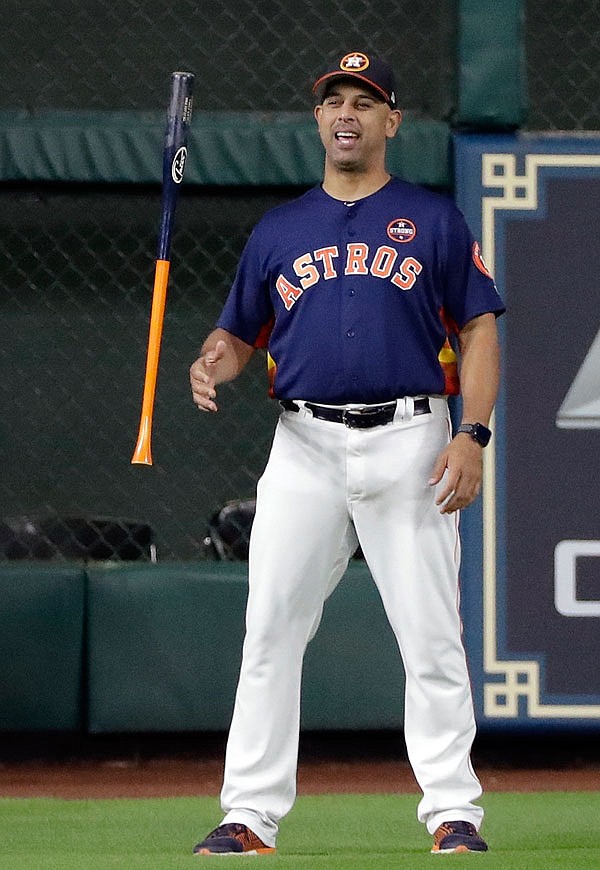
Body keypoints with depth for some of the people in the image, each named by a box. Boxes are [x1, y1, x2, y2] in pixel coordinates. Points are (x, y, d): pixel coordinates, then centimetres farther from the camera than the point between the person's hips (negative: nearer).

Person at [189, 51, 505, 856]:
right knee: (270, 632, -3)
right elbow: (240, 333, 19)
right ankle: (251, 815, 0)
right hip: (305, 445, 2)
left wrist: (473, 436, -9)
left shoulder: (434, 221, 7)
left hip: (408, 440, -2)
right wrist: (216, 362, -6)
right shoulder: (279, 231, 15)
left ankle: (454, 812, 2)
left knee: (431, 637, -4)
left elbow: (478, 331, 4)